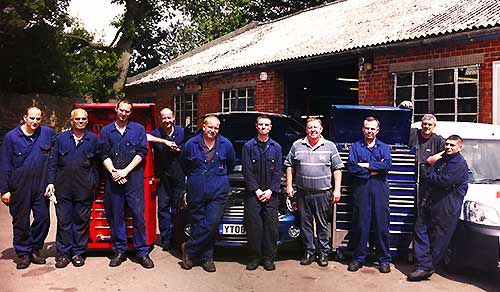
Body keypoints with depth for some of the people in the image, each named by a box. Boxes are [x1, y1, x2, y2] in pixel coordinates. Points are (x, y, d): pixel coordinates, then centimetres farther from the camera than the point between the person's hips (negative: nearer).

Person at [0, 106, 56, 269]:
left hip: (41, 186, 2)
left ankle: (35, 249, 24)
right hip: (19, 187, -2)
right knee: (21, 222, 7)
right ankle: (23, 253, 21)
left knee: (43, 219, 4)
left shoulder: (47, 133, 2)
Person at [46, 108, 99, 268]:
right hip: (63, 186, 1)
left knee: (82, 220, 5)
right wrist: (51, 182, 3)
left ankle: (78, 252, 16)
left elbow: (96, 164, 7)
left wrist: (94, 184, 2)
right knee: (64, 220, 4)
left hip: (84, 187, -1)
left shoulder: (93, 139, 7)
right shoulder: (61, 138, 10)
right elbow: (54, 162, 10)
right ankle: (63, 253, 14)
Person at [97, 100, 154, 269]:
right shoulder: (106, 131, 12)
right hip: (113, 179, 2)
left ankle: (142, 252, 4)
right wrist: (113, 171, -8)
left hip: (134, 178, -2)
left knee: (138, 214, -4)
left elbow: (142, 152, 0)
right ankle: (119, 251, 15)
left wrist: (125, 171, -8)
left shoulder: (138, 129, 8)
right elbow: (103, 154, 8)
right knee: (115, 216, 5)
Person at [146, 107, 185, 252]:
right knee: (163, 207, 1)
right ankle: (166, 239, 9)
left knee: (178, 207, 4)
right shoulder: (157, 133, -1)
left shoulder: (181, 131, 5)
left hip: (179, 176, 1)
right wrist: (164, 141, -26)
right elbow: (145, 137, -23)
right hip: (163, 176, 0)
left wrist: (179, 150, -5)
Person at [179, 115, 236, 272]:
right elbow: (183, 163, 17)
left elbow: (232, 162, 21)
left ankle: (189, 248, 4)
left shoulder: (226, 144, 4)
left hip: (218, 191, 0)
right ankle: (206, 257, 17)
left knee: (212, 222, -12)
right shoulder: (191, 144, 2)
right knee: (197, 224, 3)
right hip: (196, 191, 1)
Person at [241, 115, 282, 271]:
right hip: (253, 193, -1)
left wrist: (270, 190, -6)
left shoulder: (276, 147, 9)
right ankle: (254, 257, 11)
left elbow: (278, 172, 6)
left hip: (271, 194, 1)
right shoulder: (248, 146, 4)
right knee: (253, 226, -1)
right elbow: (246, 171, -1)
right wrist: (256, 190, -8)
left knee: (271, 226, 1)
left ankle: (269, 258, 12)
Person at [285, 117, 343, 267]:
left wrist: (337, 190, -2)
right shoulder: (297, 145, 8)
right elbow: (290, 166, 13)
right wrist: (289, 185, 6)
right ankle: (309, 252, 18)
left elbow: (337, 169, 5)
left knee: (323, 224, 4)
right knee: (305, 223, 6)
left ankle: (323, 253, 15)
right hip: (302, 193, 2)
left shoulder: (330, 146, 6)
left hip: (323, 193, -1)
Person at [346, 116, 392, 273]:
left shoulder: (383, 147, 14)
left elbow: (388, 165, -6)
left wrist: (366, 165, -9)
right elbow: (351, 167, -5)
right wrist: (374, 171, -8)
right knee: (360, 224, 2)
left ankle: (384, 260, 13)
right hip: (361, 189, -1)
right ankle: (358, 258, 13)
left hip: (380, 190, 1)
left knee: (382, 225, 2)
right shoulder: (355, 147, 10)